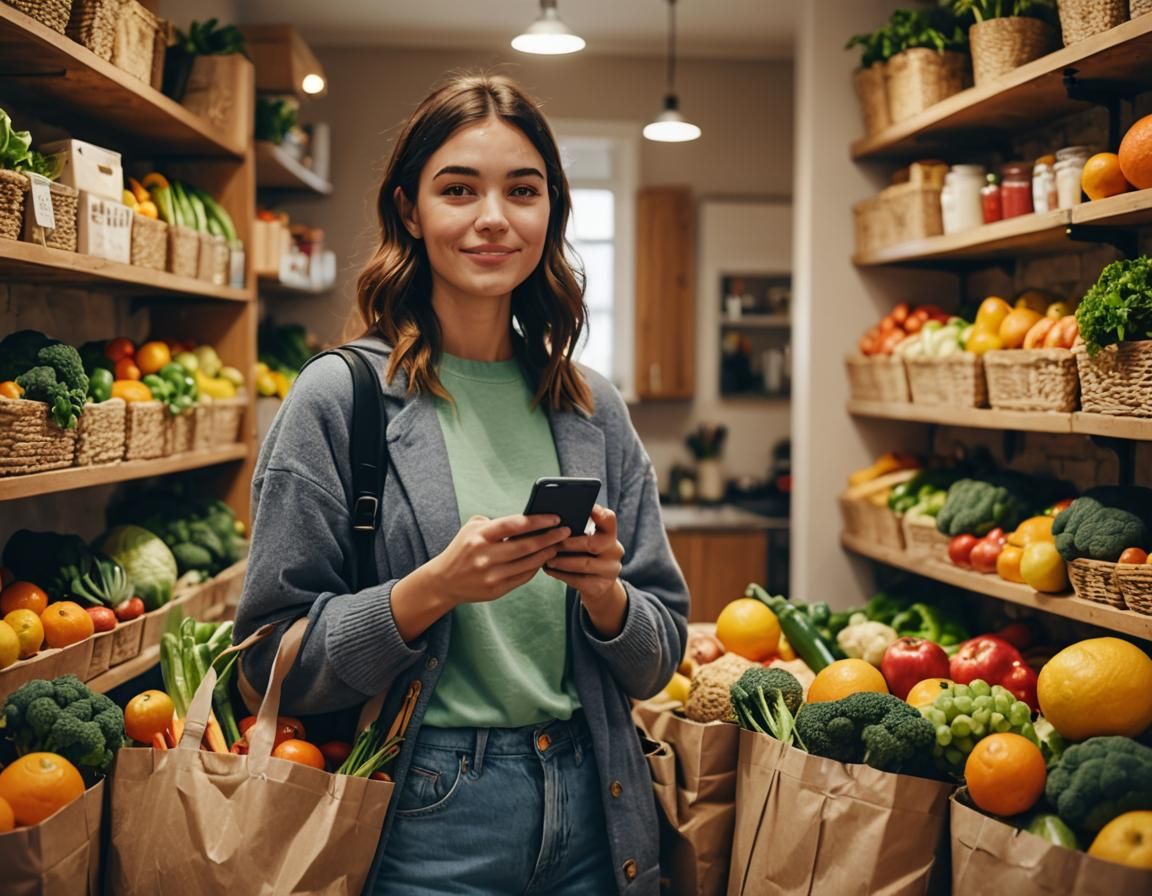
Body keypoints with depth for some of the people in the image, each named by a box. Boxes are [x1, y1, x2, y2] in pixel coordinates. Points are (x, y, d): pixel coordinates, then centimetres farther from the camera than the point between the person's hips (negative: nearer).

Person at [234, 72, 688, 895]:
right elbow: (275, 659, -9)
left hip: (592, 809, 4)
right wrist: (433, 589, -22)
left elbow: (658, 659, 7)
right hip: (428, 825, -3)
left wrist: (604, 591, -13)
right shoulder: (340, 398, -8)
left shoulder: (594, 409, 3)